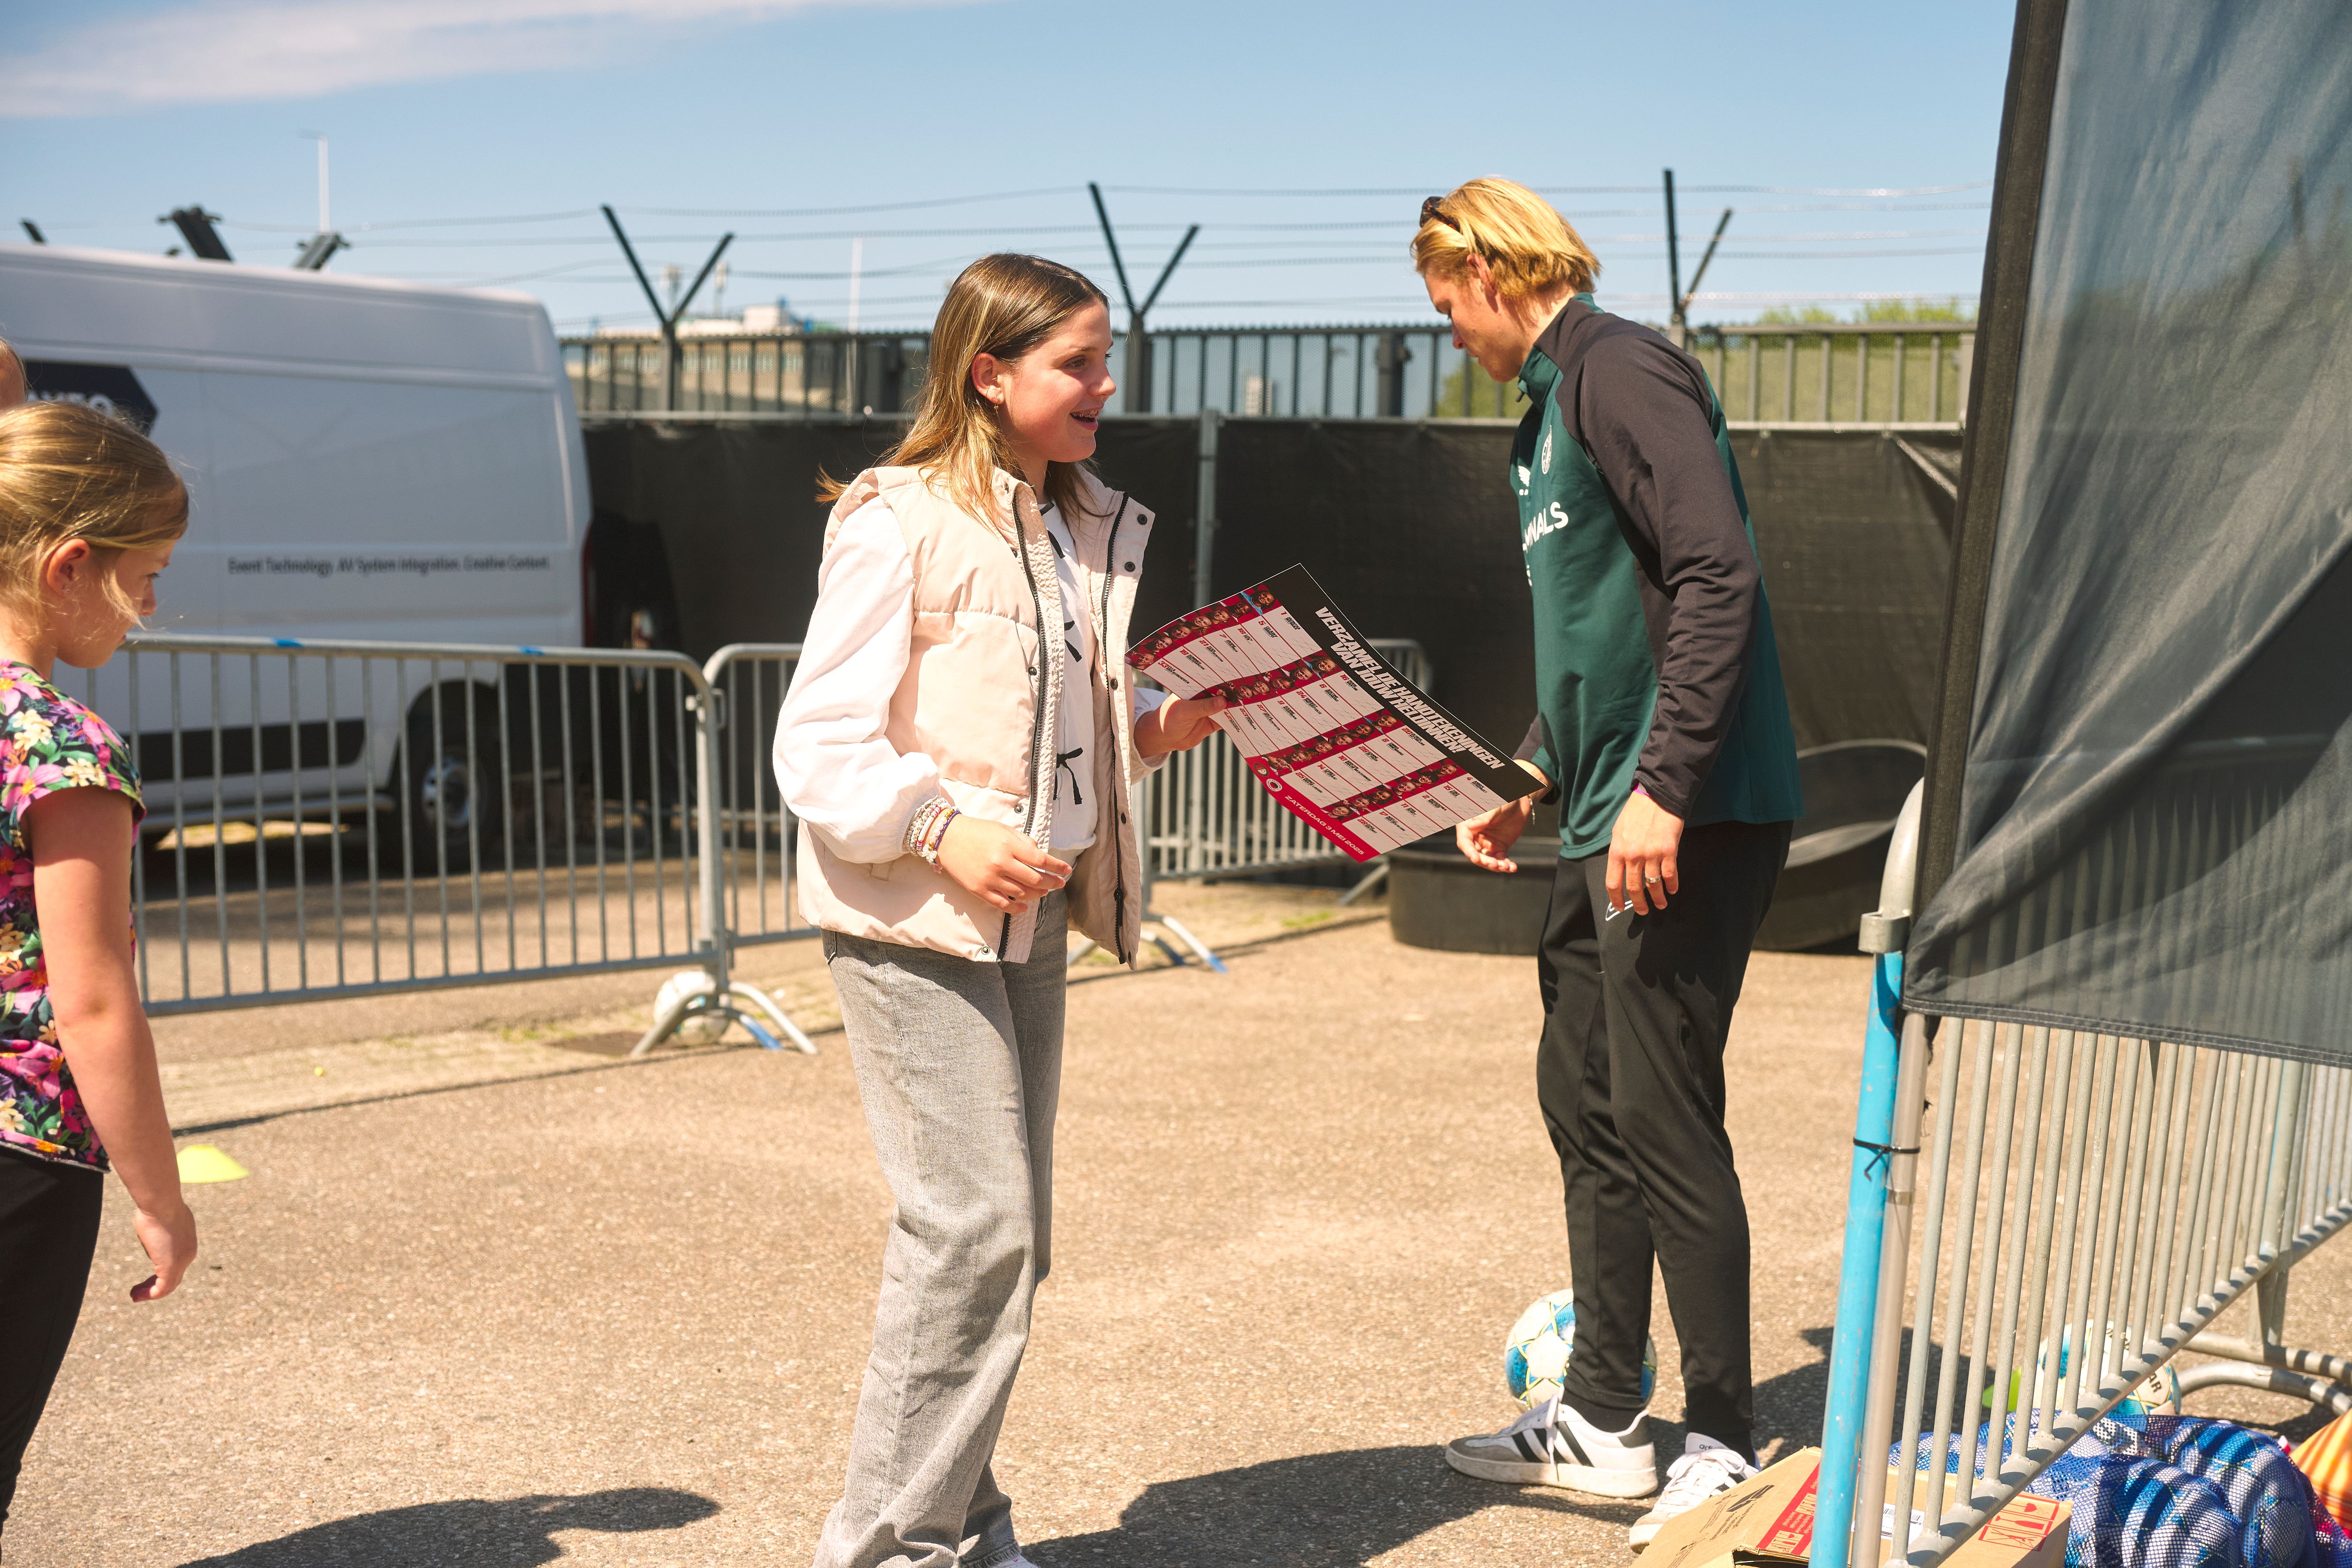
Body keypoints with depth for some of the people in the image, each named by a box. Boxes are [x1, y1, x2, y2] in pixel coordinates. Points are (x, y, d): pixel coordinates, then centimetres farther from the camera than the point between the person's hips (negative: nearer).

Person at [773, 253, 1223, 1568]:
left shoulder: (1084, 529, 13)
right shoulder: (900, 524, -11)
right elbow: (819, 745, -13)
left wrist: (1149, 724, 4)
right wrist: (941, 829, -25)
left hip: (1032, 916, 8)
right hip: (914, 922, -8)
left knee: (1012, 1237, 11)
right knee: (976, 1225, -9)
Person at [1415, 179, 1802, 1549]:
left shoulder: (1621, 371, -11)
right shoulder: (1552, 408, 20)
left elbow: (1717, 579, -21)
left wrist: (1663, 788, -25)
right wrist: (1525, 784, 24)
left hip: (1690, 820, -10)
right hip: (1604, 826, 10)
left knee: (1664, 1121, -5)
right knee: (1584, 1102, 13)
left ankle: (1728, 1443, 9)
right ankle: (1601, 1421, 24)